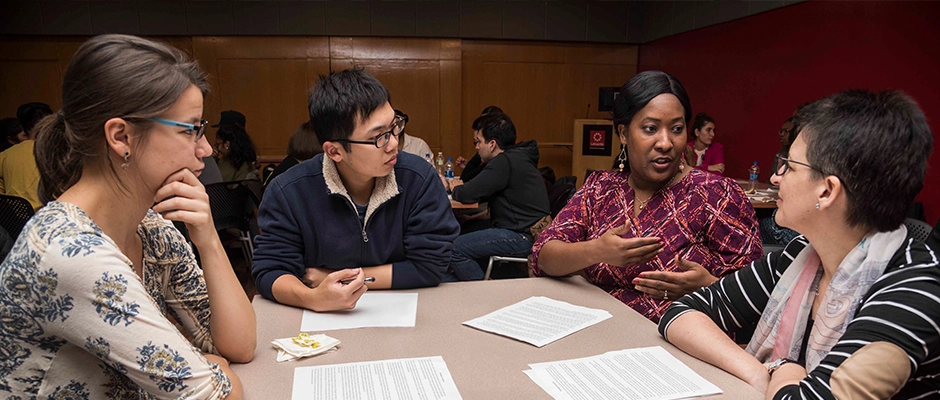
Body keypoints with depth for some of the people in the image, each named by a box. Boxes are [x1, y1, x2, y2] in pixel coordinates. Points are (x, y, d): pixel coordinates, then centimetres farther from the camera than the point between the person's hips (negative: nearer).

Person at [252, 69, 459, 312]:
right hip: (322, 320, 1)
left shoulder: (419, 178, -13)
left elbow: (430, 266, -12)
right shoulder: (288, 192, -11)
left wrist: (343, 278, -12)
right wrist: (314, 298, -29)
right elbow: (270, 271, -8)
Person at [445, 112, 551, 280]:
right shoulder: (517, 158, 17)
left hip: (523, 237, -11)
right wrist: (460, 188, 12)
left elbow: (468, 195, -15)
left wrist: (455, 189, 6)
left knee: (453, 248, -17)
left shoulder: (505, 161, -15)